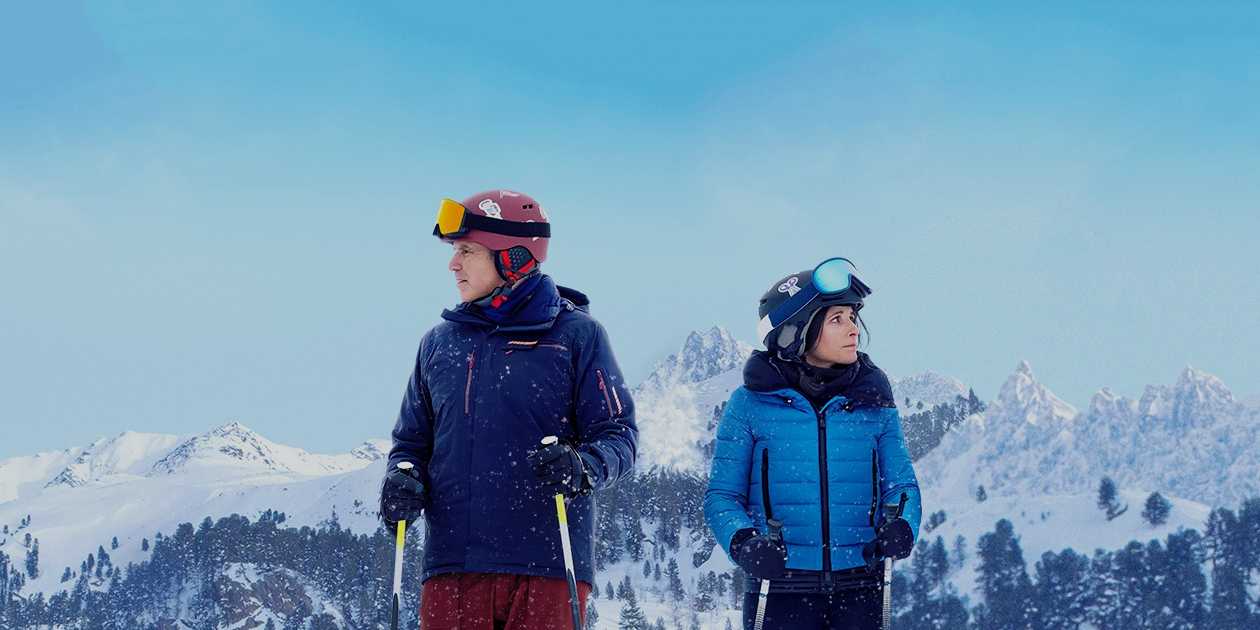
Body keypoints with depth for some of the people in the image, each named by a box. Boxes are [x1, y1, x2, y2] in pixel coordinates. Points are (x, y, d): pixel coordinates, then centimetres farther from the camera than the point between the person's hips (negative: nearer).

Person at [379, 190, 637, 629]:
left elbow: (618, 434, 0)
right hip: (451, 567, 4)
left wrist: (582, 467, -21)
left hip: (546, 566, -3)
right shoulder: (440, 342, 16)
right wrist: (401, 480, 0)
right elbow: (412, 440, 23)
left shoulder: (575, 334, 3)